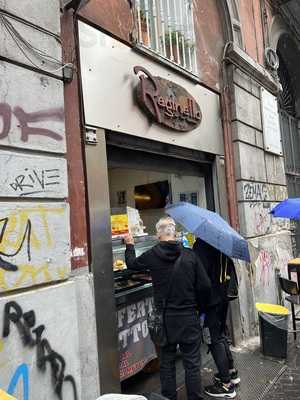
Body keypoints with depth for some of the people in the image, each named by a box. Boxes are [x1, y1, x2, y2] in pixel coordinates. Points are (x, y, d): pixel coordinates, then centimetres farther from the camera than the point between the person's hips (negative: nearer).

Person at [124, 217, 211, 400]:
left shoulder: (152, 255, -10)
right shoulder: (189, 255, -10)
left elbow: (132, 263, 10)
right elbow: (205, 286, -9)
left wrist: (130, 245, 28)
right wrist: (197, 307, 8)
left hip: (165, 318, 1)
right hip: (189, 317, 0)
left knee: (167, 361, 17)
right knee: (192, 362, 13)